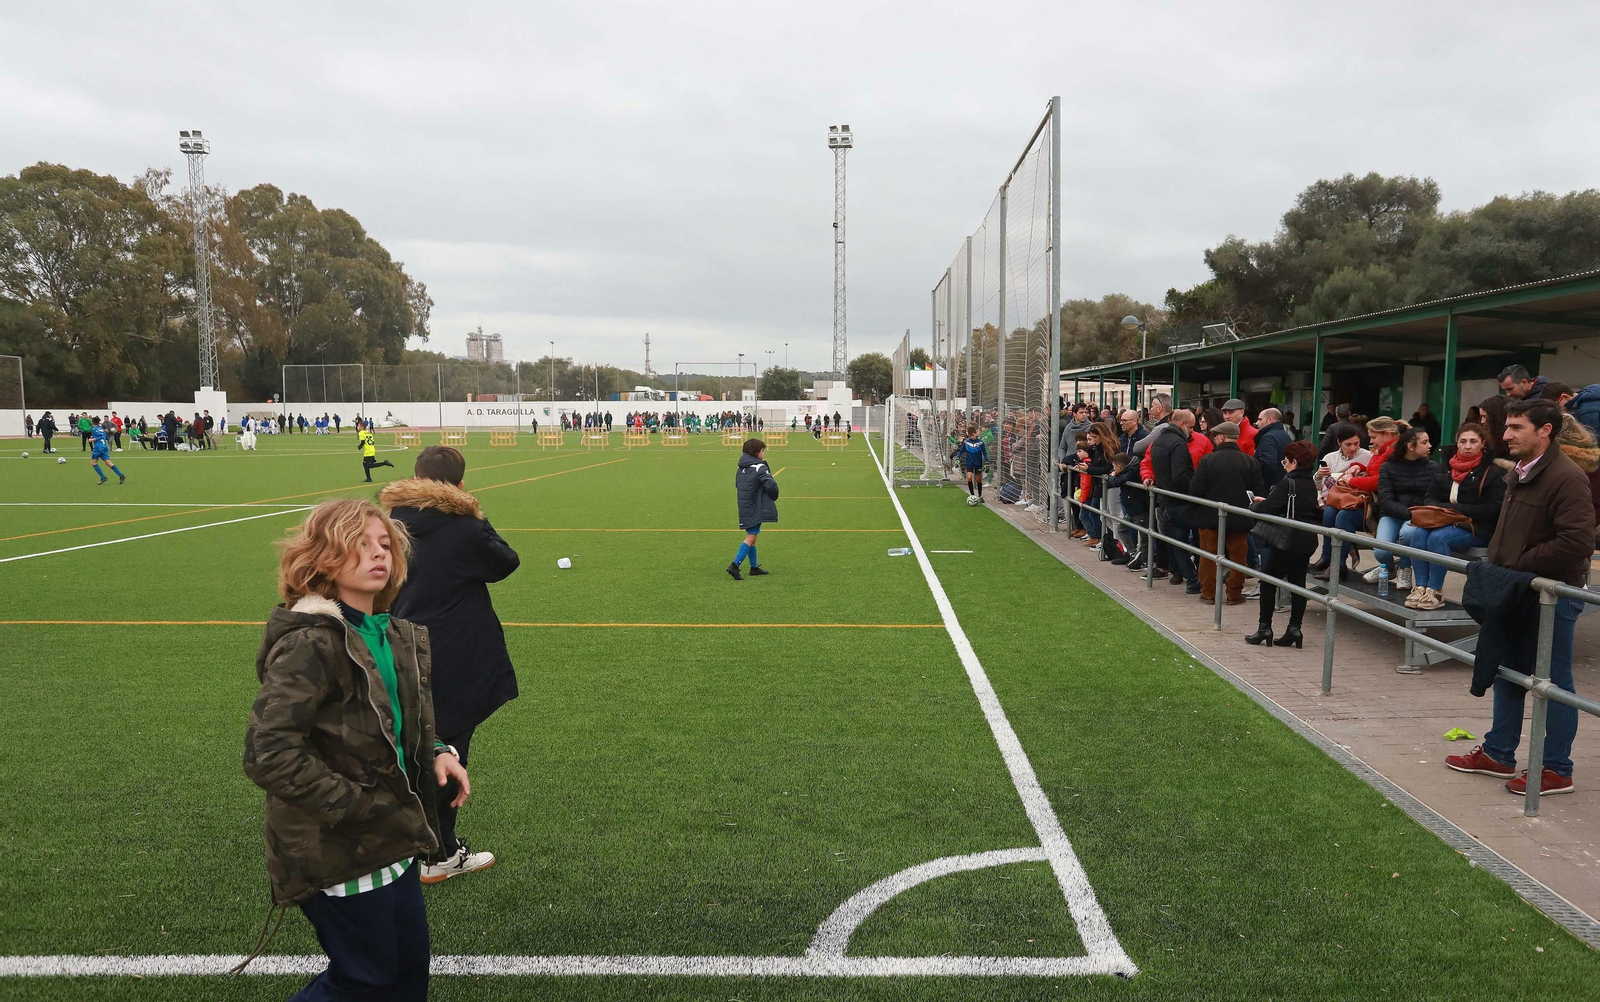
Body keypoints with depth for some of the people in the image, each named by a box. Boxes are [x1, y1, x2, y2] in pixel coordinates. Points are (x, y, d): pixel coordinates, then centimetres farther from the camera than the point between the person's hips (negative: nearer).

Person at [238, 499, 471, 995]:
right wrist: (354, 808, -21)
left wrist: (435, 754, -2)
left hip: (391, 839, 8)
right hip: (337, 853, -8)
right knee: (367, 979, 7)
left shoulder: (395, 637, 4)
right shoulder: (309, 644, -21)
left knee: (409, 966, 18)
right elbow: (268, 754, -25)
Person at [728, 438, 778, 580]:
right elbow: (771, 485, -24)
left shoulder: (741, 468, 10)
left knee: (751, 536, 16)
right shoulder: (759, 468, -15)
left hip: (744, 508, 8)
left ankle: (754, 567, 24)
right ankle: (735, 565, -14)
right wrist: (773, 498, -4)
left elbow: (737, 485, 18)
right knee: (751, 537, -5)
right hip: (756, 509, -8)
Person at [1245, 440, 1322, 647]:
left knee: (1268, 582, 4)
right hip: (1307, 542, 8)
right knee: (1298, 583, 9)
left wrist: (1255, 505, 1)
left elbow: (1268, 508, -20)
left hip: (1288, 542, -8)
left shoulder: (1287, 483, -16)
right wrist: (1265, 502, 14)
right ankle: (1294, 628, 9)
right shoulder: (1311, 484, 10)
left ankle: (1264, 627, 6)